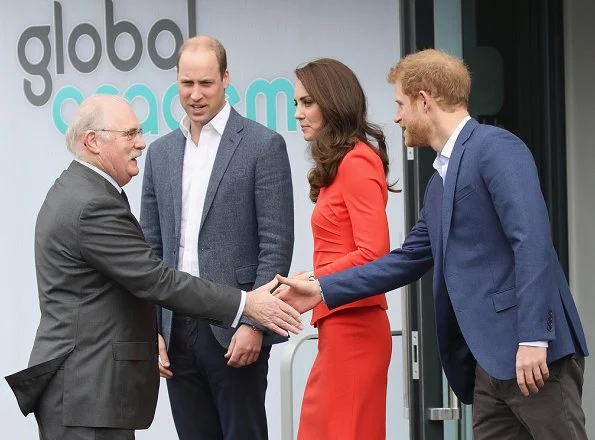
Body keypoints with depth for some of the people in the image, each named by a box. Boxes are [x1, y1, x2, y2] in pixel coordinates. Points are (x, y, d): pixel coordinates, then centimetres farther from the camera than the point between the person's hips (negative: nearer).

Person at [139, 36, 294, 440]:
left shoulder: (263, 145, -3)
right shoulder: (161, 152, 13)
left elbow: (276, 244, -7)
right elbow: (150, 249, 14)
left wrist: (253, 323, -15)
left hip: (235, 330, -5)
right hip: (177, 328, 5)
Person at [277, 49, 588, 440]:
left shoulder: (496, 147, -9)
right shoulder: (441, 180, 20)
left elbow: (533, 242, -18)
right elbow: (408, 259, 27)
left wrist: (532, 338, -23)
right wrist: (323, 291, 25)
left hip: (530, 350, -9)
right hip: (490, 357, 9)